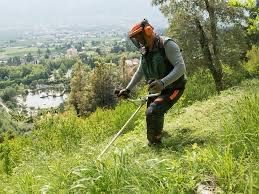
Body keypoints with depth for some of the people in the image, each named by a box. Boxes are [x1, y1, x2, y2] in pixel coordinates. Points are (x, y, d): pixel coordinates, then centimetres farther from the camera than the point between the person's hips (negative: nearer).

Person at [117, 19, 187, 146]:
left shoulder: (167, 45, -19)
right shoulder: (145, 51, 5)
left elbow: (181, 67, -29)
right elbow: (139, 72, 17)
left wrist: (162, 82, -42)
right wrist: (128, 89, 10)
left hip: (172, 88, -8)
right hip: (156, 90, 8)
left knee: (153, 112, -26)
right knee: (151, 115, 15)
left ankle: (155, 144, -5)